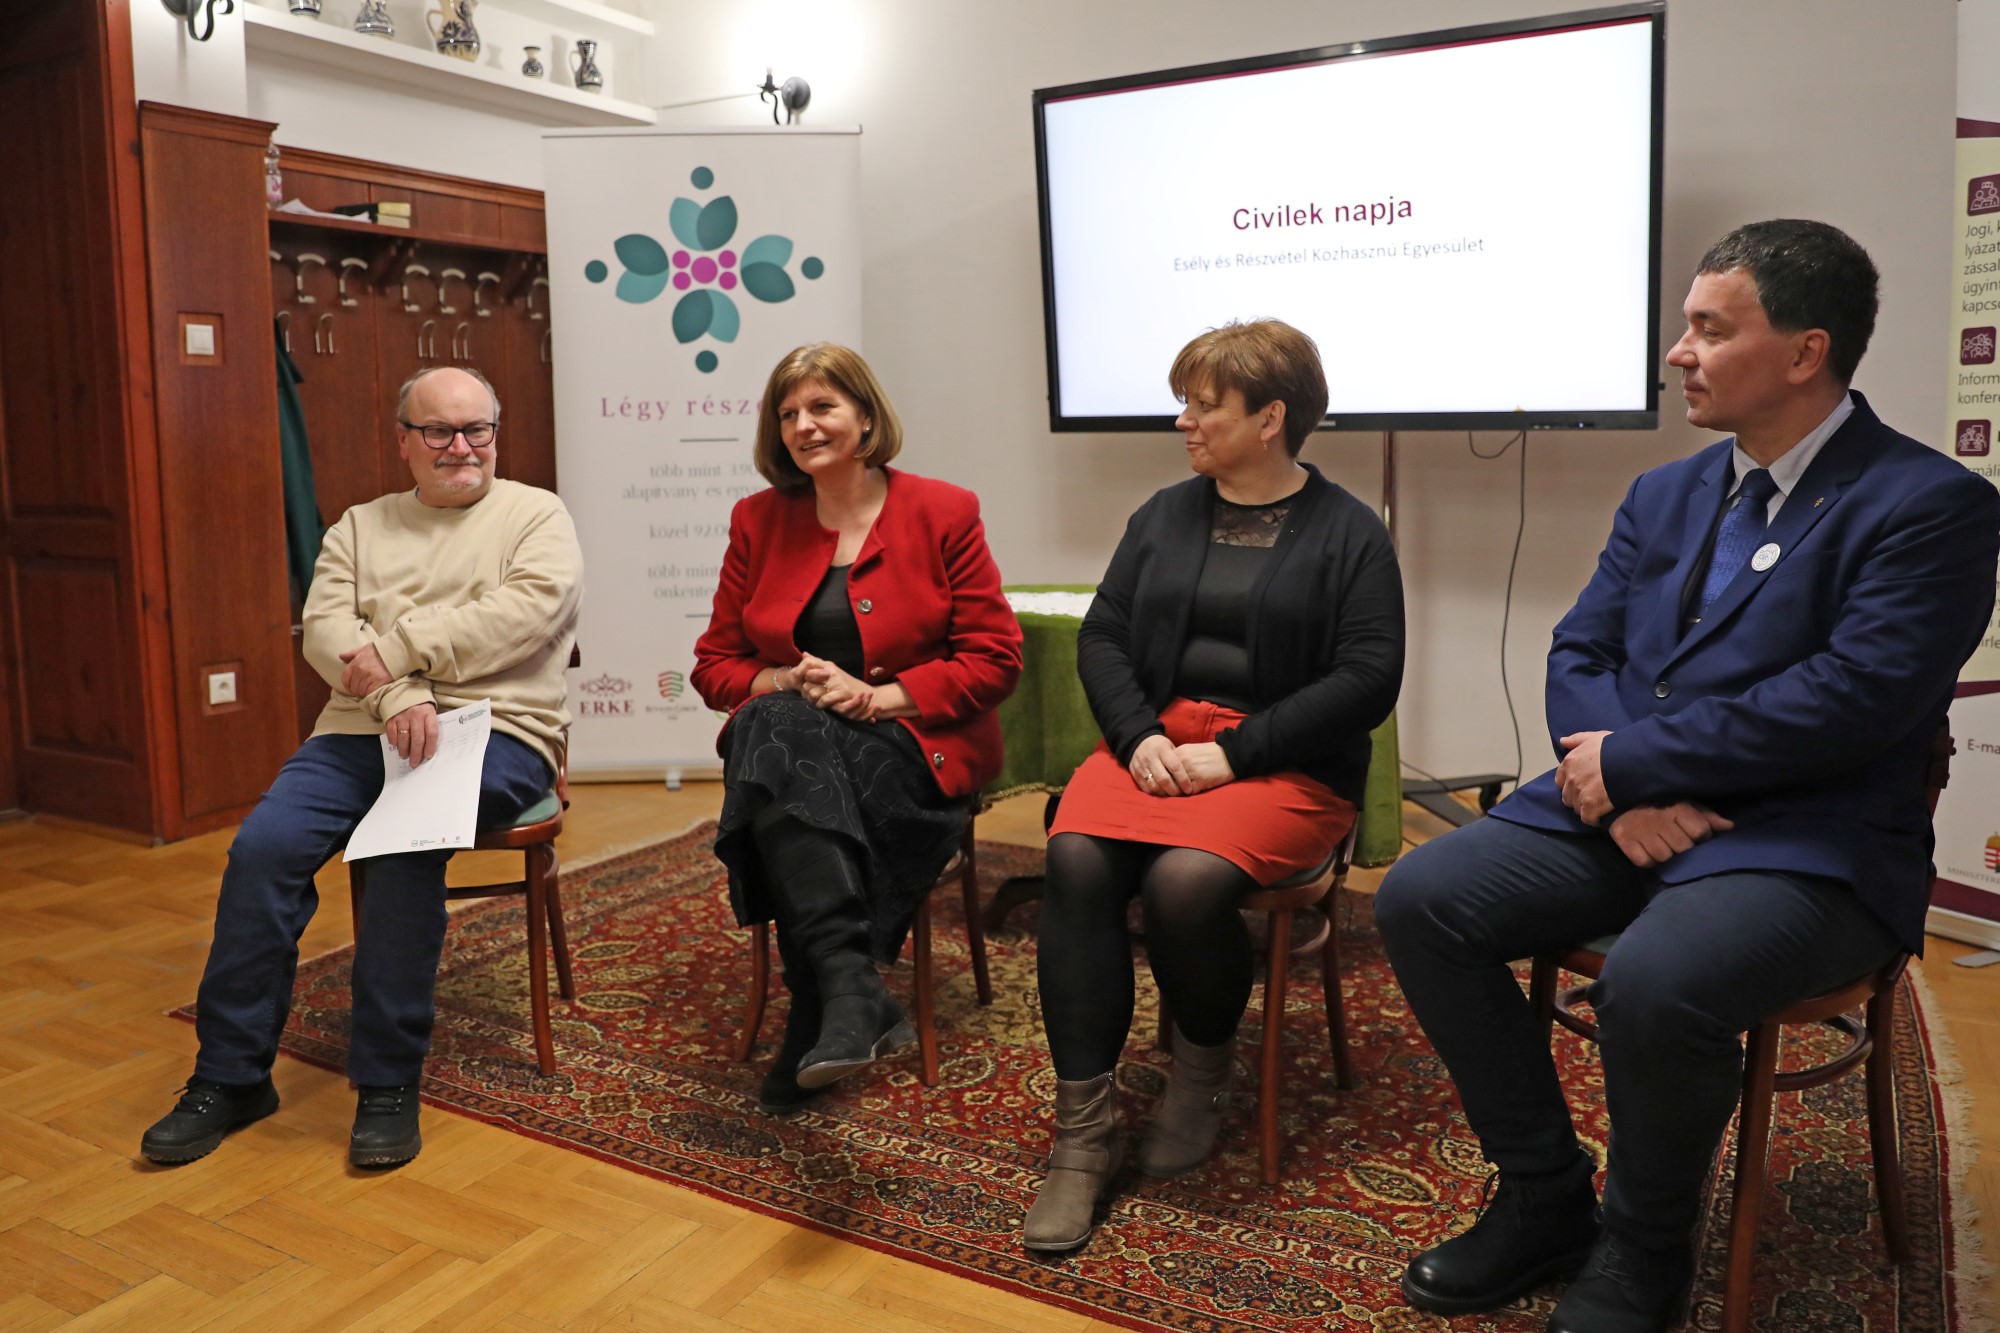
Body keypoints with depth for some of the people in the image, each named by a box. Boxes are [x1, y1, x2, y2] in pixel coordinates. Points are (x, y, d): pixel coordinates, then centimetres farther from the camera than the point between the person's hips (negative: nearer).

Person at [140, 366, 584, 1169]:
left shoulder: (537, 516, 9)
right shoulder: (360, 527, 20)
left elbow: (524, 612, -10)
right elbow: (325, 628, 5)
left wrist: (397, 649, -13)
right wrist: (395, 694, -15)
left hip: (494, 733, -4)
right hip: (362, 732, 4)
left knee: (406, 842, -32)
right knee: (262, 845, -19)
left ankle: (388, 1083, -19)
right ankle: (231, 1076, -4)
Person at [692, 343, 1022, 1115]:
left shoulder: (942, 513, 1)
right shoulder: (759, 522, 11)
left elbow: (995, 660, -3)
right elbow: (715, 663, 12)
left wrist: (878, 697, -15)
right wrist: (786, 683, -11)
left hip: (916, 745, -2)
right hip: (787, 738, 3)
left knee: (786, 754, -32)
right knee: (777, 729, -34)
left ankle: (818, 1017, -25)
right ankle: (853, 990, -42)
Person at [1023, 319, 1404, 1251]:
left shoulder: (1349, 532, 2)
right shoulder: (1166, 514, 16)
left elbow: (1368, 679, -8)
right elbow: (1101, 638, 10)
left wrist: (1232, 754, -16)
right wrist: (1140, 737, -10)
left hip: (1284, 763, -4)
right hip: (1156, 741, 4)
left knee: (1185, 878, -32)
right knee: (1075, 858, -26)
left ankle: (1205, 1068, 0)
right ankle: (1081, 1133, -18)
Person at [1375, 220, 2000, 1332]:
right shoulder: (1666, 494, 14)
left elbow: (1848, 704, -19)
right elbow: (1579, 654, 8)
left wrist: (1628, 762, -15)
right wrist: (1624, 794, -11)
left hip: (1808, 845, -6)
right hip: (1629, 812, 7)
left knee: (1653, 983, -34)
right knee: (1420, 901, -11)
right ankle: (1545, 1201, 6)